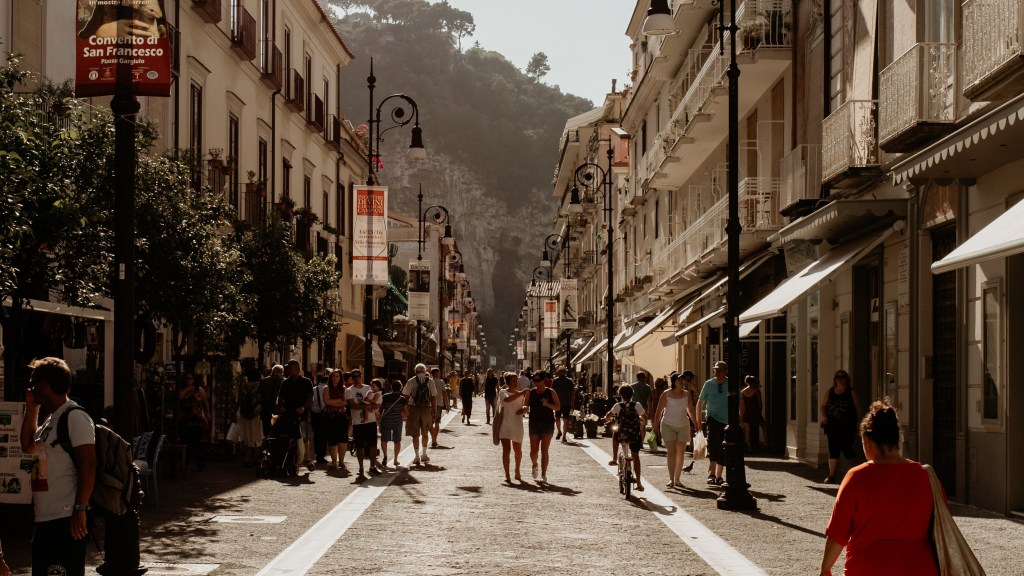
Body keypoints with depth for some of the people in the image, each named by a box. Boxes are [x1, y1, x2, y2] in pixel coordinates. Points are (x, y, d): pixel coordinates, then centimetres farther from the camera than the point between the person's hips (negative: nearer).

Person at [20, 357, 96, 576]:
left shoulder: (75, 416, -12)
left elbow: (88, 465, -18)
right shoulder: (51, 419, 18)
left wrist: (80, 509, -24)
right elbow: (28, 447, 29)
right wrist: (31, 409, 20)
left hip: (66, 521, -10)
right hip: (45, 519, 10)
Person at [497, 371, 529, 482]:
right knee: (506, 449, -10)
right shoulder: (503, 392, -2)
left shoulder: (521, 394, 9)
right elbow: (507, 399, -25)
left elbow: (525, 410, 13)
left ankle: (517, 471, 32)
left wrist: (523, 409, -11)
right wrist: (521, 393, -31)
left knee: (518, 450, 11)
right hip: (504, 425, -3)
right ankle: (507, 475, -8)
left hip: (517, 426, 3)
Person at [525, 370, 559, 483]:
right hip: (534, 424, 1)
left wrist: (548, 404, -19)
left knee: (544, 450, -3)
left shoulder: (551, 392, 2)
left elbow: (558, 407, -3)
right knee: (534, 451, -3)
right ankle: (535, 465, 30)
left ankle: (543, 475, 4)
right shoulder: (530, 393, 6)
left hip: (548, 424, -1)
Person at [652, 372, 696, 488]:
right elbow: (659, 410, -4)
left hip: (683, 426, 4)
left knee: (681, 452, 6)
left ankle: (677, 479, 16)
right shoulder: (666, 394, -7)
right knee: (671, 452, -12)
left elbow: (690, 410, 12)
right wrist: (656, 426, -6)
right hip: (668, 426, -4)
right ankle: (671, 479, -15)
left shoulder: (686, 394, 4)